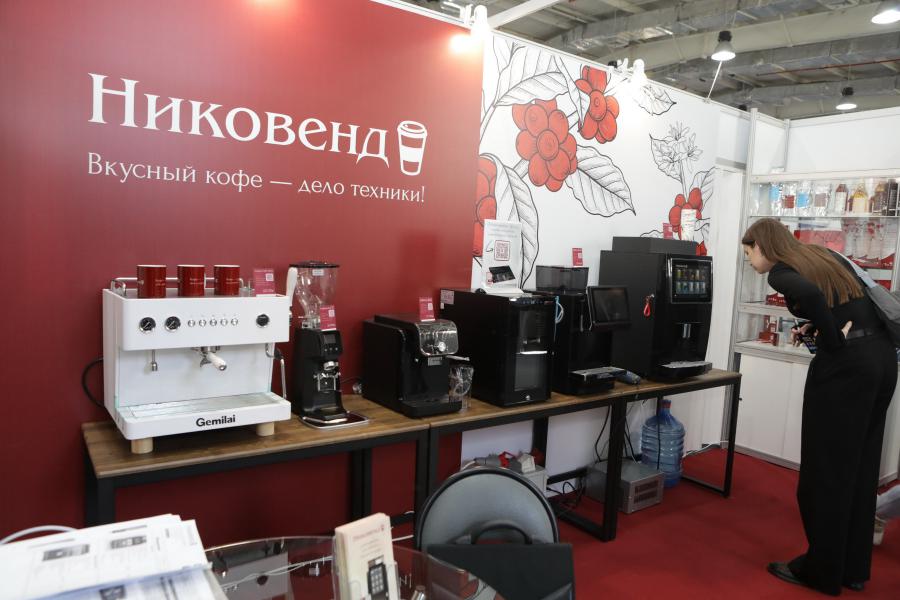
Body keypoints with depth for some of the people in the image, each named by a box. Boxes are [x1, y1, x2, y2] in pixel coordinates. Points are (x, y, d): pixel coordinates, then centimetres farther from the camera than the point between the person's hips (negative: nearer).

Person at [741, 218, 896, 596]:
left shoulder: (780, 271, -6)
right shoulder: (824, 254, 18)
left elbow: (809, 294, -27)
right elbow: (861, 300, 19)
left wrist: (834, 341, -15)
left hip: (846, 363, -8)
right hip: (883, 355, 8)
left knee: (826, 469, 4)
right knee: (861, 466, 16)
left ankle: (822, 572, 17)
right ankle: (853, 568, 28)